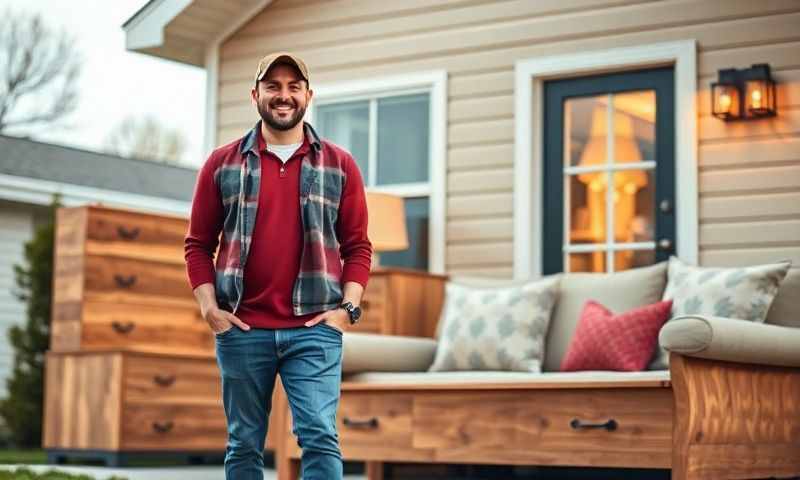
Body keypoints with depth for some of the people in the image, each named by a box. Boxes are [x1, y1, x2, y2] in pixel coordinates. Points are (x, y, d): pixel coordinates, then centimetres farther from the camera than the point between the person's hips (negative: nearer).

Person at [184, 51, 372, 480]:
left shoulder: (339, 165, 8)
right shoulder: (223, 164, 8)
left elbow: (358, 245, 8)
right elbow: (198, 244, 8)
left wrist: (347, 307, -4)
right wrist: (209, 308, -2)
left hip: (314, 328, -1)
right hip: (241, 329, 1)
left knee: (320, 437, -9)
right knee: (244, 445, 8)